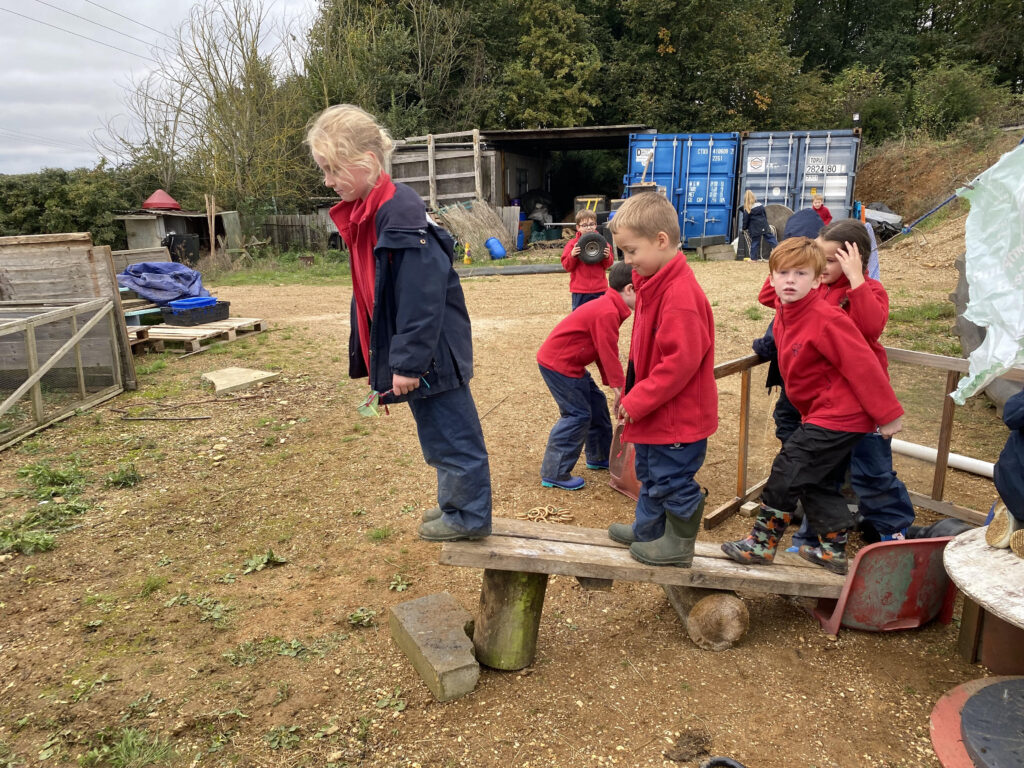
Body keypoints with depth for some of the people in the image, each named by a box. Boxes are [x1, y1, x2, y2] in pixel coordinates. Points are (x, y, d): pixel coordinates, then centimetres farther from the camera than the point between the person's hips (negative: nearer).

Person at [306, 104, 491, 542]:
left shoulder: (400, 212, -21)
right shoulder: (363, 215, 9)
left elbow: (422, 296, -24)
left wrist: (408, 361, -22)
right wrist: (366, 355, 17)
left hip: (432, 353, -10)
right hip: (412, 352, 10)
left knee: (451, 433, 4)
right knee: (438, 433, 21)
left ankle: (469, 515, 21)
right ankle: (455, 503, 37)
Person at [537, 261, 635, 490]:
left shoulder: (606, 306, 11)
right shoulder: (608, 313, -23)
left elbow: (604, 351, 15)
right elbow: (609, 354, -22)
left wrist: (613, 383, 14)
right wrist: (620, 387, -14)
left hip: (569, 363, 11)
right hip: (558, 364, -11)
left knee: (596, 403, 17)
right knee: (578, 414, -8)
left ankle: (599, 457, 32)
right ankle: (554, 474, -2)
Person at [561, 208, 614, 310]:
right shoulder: (572, 244, -4)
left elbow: (607, 265, 8)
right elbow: (566, 266, -3)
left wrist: (607, 257, -13)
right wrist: (572, 255, -21)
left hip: (599, 289, 2)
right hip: (580, 290, -2)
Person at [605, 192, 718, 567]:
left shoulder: (680, 294, -26)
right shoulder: (653, 283, 6)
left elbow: (681, 360, -28)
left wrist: (638, 400, -22)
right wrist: (632, 393, 11)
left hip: (678, 413, -10)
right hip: (655, 410, 10)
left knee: (673, 479, 6)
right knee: (650, 471, 24)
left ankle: (678, 545, 25)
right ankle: (647, 529, 43)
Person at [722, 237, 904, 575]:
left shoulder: (826, 319, -23)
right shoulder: (784, 315, 3)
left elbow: (863, 365, -21)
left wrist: (888, 414, -16)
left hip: (836, 417, -9)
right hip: (820, 412, 9)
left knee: (787, 473, -5)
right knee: (818, 482, 17)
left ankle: (761, 543, 9)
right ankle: (833, 550, 31)